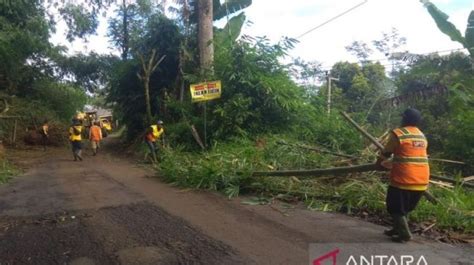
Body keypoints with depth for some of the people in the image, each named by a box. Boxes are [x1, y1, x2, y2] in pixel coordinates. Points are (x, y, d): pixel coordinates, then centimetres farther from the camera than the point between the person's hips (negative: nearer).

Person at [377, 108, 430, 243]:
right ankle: (397, 229, 31)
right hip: (422, 181, 7)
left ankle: (404, 234, 9)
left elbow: (385, 153, 0)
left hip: (404, 180, -7)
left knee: (395, 208, 9)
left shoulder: (398, 133, -9)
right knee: (405, 207, 22)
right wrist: (393, 164, 34)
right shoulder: (422, 136, 14)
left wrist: (379, 163, 22)